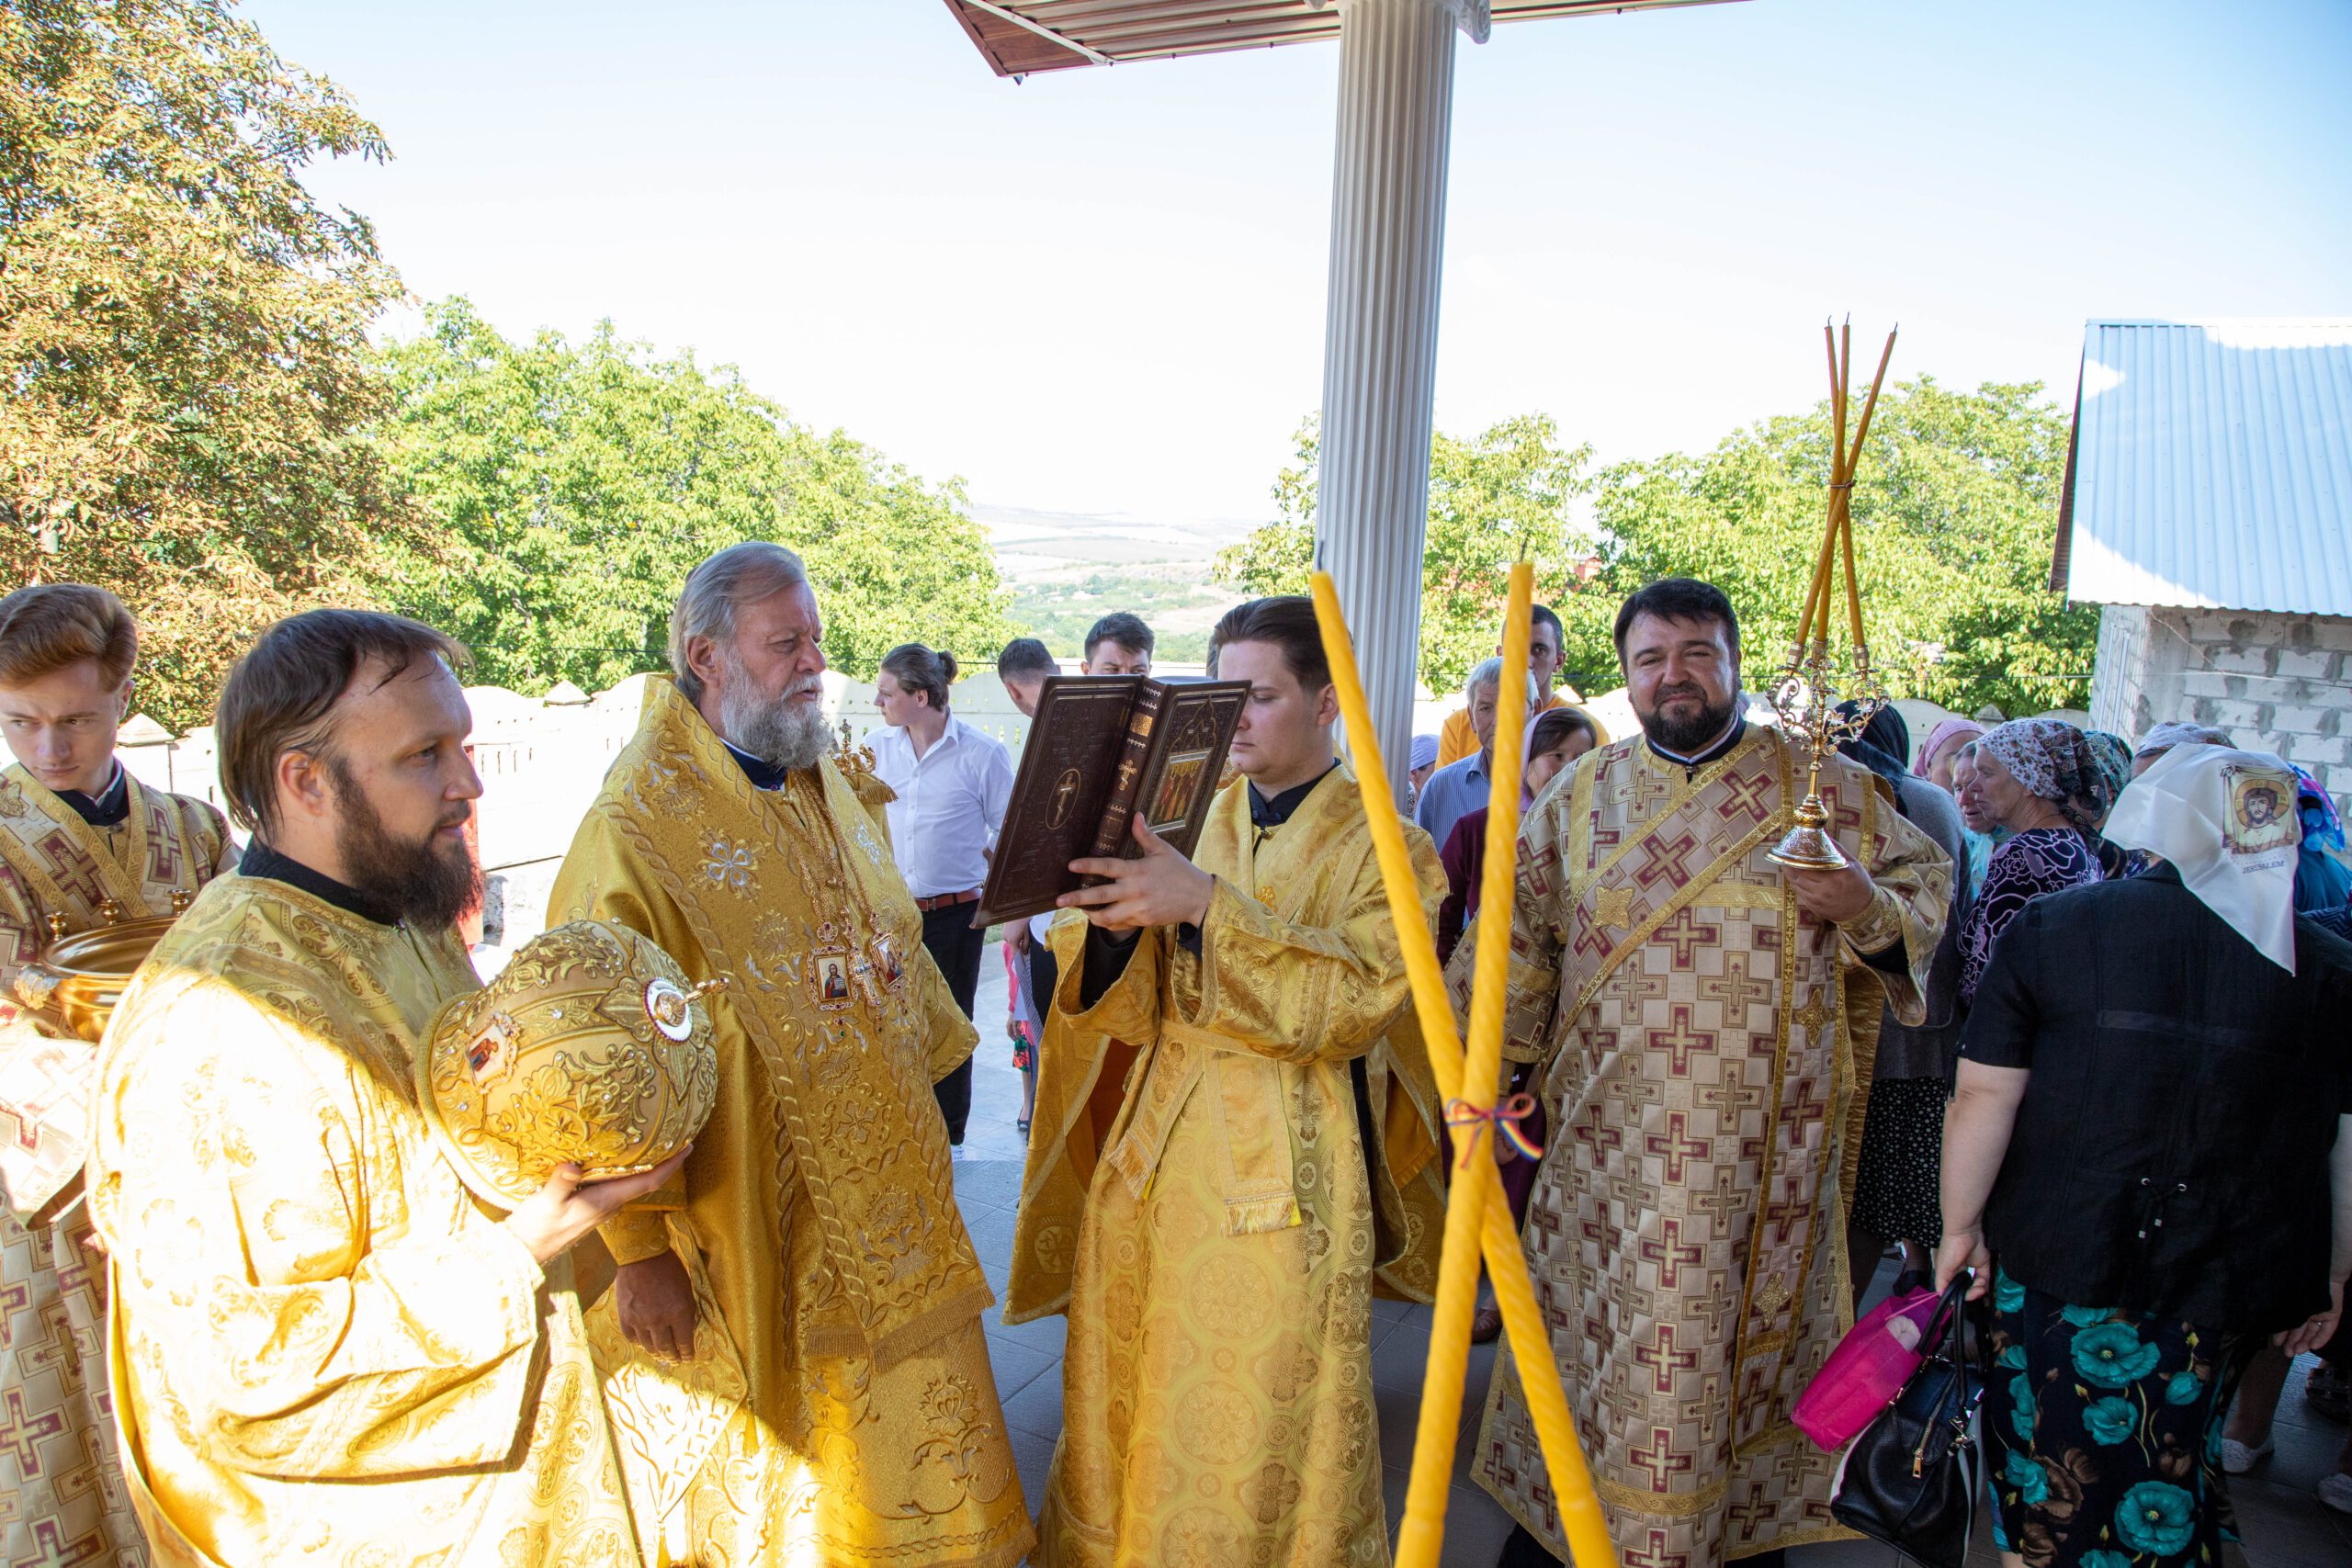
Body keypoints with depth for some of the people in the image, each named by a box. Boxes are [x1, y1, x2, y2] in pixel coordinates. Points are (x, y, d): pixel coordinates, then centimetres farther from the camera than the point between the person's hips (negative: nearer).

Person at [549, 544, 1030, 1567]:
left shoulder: (838, 794, 8)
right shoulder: (637, 828, -17)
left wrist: (934, 1063, 17)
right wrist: (639, 1248, -17)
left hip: (889, 1218, 7)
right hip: (748, 1246, -6)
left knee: (925, 1482, 18)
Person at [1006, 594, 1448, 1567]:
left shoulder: (1382, 848, -2)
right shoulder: (1190, 819, 7)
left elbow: (1358, 995, -19)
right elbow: (1140, 1008, 3)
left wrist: (1205, 904, -27)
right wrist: (1116, 923, -19)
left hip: (1284, 1171, -4)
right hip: (1155, 1148, 4)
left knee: (1264, 1427, 5)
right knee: (1132, 1406, 14)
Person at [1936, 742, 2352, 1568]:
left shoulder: (2052, 925, -7)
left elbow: (1984, 1096, -9)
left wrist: (1961, 1225, 2)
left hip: (2059, 1261, -2)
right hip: (2227, 1285, 2)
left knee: (2046, 1478, 14)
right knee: (2172, 1474, 21)